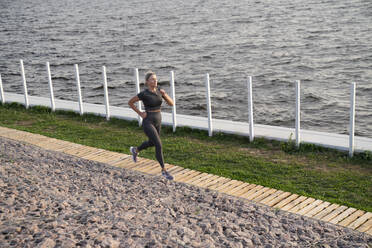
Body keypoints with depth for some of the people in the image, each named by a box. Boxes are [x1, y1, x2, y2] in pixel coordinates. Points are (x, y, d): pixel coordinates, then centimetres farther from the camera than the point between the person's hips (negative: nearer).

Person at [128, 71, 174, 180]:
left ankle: (135, 150, 55)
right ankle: (164, 170, -2)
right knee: (159, 145, -14)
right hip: (148, 122, -7)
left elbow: (171, 103, -2)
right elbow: (130, 102, -2)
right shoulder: (143, 93, -15)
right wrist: (140, 113, -8)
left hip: (157, 121, 7)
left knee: (152, 143, 26)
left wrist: (164, 94, -20)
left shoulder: (159, 90, 1)